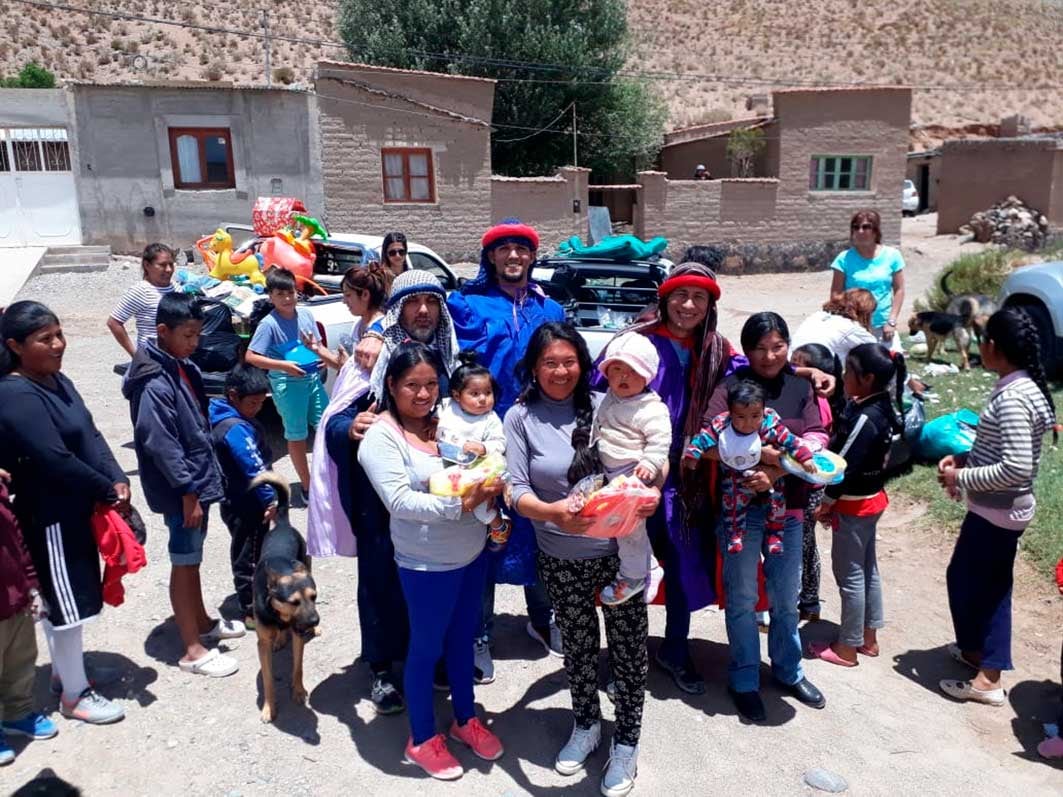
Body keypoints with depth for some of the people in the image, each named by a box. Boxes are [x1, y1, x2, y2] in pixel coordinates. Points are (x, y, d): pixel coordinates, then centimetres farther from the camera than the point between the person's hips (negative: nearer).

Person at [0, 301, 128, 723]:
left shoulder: (58, 381, 6)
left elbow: (92, 435, 7)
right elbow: (55, 460, -26)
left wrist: (117, 480, -6)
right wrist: (107, 490, -14)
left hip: (76, 508, 9)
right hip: (49, 517, -9)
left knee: (64, 599, 22)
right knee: (68, 603, 3)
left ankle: (63, 671, 39)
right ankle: (74, 695, 19)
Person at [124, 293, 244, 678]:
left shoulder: (186, 368, 6)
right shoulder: (156, 385, -22)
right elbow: (161, 445, -24)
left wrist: (204, 480, 16)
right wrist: (188, 492, -21)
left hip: (198, 480, 9)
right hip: (181, 488, -9)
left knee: (192, 557, 21)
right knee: (184, 563, 2)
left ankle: (202, 623, 38)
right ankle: (193, 650, 13)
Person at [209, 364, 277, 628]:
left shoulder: (226, 416, 6)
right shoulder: (235, 428, -26)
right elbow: (253, 468, -27)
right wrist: (271, 499, -23)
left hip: (244, 502, 10)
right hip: (245, 506, -10)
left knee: (249, 553, 23)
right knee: (248, 555, 3)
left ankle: (253, 597, 39)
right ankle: (251, 611, 16)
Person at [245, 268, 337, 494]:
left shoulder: (305, 314, 2)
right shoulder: (269, 324, -13)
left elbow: (319, 347, 11)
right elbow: (250, 357, -15)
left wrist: (340, 365, 0)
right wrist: (283, 365, -23)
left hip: (313, 378, 5)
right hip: (287, 384, -5)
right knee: (297, 435, 8)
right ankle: (307, 484, 23)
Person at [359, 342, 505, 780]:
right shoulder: (381, 437, -15)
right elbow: (400, 501, -23)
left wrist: (489, 484, -11)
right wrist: (460, 505, -29)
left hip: (473, 552, 6)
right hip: (428, 564, -6)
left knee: (463, 638, 22)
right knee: (426, 648, 12)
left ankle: (465, 719, 43)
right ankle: (422, 739, 33)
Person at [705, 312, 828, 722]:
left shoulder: (801, 387, 6)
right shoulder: (730, 387, -5)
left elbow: (818, 437, -5)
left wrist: (776, 471, -20)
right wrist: (764, 453, -24)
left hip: (787, 506, 3)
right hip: (739, 506, -3)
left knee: (786, 598, 17)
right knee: (742, 599, 8)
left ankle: (788, 670, 37)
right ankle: (744, 681, 24)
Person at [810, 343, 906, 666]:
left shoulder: (864, 418, -25)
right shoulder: (882, 409, 2)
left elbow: (846, 464, -23)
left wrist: (826, 502, -13)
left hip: (854, 505, -9)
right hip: (872, 498, 9)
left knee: (849, 574, 2)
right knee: (867, 569, 18)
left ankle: (847, 648, 15)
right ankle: (868, 638, 32)